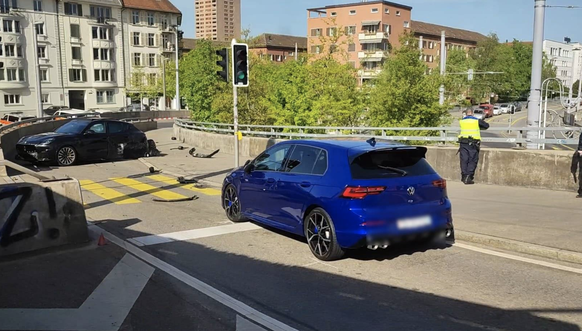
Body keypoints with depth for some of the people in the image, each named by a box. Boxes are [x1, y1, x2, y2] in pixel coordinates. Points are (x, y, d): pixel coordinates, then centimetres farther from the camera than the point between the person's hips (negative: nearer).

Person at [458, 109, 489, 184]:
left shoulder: (462, 121, 8)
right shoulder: (477, 121, 2)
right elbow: (486, 125, 13)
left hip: (463, 143, 2)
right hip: (473, 143, -2)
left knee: (464, 160, 7)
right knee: (472, 161, 1)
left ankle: (464, 177, 8)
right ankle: (469, 177, -5)